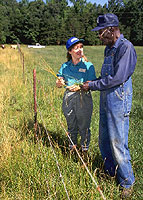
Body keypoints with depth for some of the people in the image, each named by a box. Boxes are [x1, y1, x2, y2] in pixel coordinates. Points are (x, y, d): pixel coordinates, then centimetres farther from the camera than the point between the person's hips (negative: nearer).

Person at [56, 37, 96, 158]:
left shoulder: (88, 66, -5)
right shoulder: (65, 66, 6)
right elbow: (58, 85, 8)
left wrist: (80, 87, -24)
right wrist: (59, 82, -15)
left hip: (84, 99, -3)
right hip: (68, 98, 4)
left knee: (84, 127, 6)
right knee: (71, 126, 17)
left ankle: (85, 151, 24)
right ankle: (72, 148, 36)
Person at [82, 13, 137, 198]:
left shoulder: (125, 47, -15)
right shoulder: (109, 48, 14)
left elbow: (117, 78, -22)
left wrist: (92, 85, -13)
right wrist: (91, 84, 7)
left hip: (118, 100, -9)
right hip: (105, 99, 9)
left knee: (118, 143, -2)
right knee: (104, 140, 16)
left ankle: (127, 182, 16)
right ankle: (110, 171, 35)